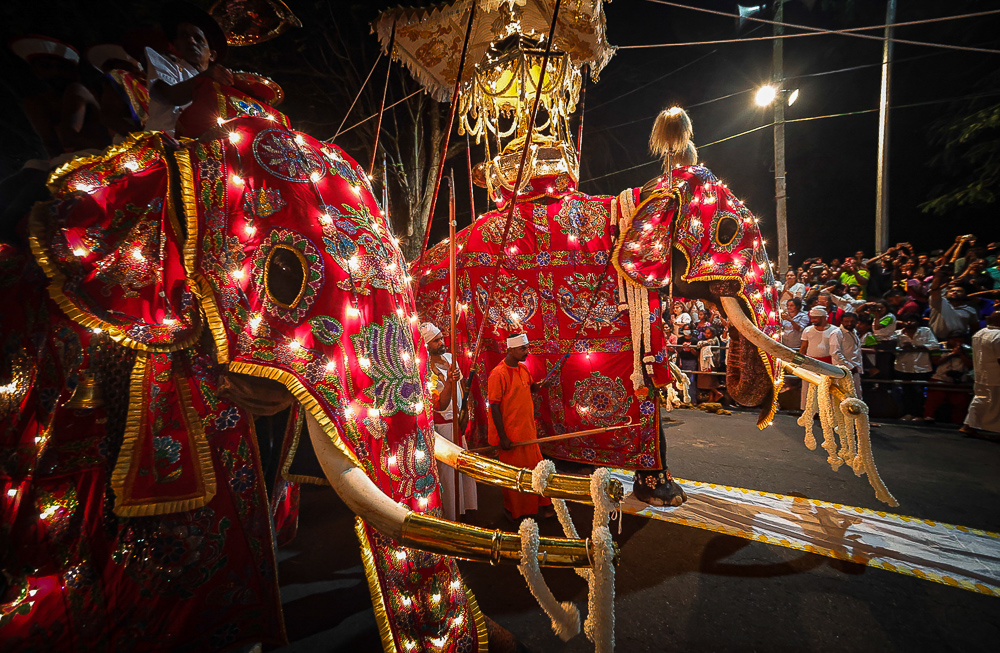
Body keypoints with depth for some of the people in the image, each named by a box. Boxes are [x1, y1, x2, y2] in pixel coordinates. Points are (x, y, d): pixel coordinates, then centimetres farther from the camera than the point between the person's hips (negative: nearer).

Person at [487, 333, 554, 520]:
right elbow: (494, 407, -19)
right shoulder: (498, 374, -20)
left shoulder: (523, 368, 3)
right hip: (511, 434, -7)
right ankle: (513, 511, 32)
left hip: (527, 431, 7)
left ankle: (541, 505, 35)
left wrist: (539, 385, -6)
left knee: (536, 469, 17)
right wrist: (502, 438, -18)